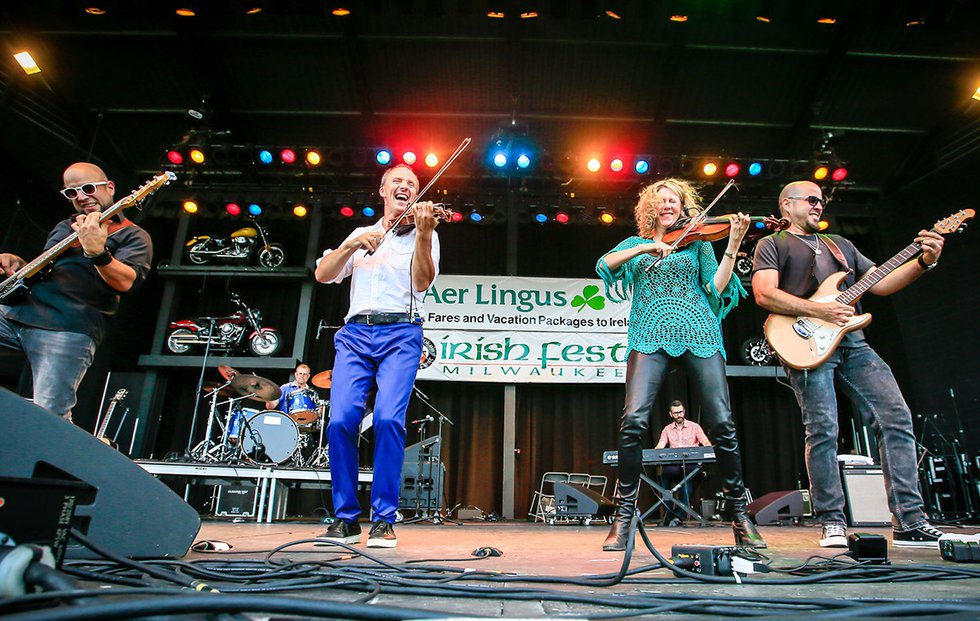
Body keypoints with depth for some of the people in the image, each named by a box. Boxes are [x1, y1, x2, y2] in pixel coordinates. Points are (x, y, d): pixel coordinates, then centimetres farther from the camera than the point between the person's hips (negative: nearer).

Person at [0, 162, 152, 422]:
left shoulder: (132, 235, 4)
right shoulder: (62, 227, 27)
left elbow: (126, 282, -14)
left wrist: (97, 252, -31)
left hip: (69, 329, -7)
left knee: (48, 417, -15)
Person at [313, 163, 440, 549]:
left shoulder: (423, 235, 15)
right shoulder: (360, 235, 23)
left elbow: (422, 283, -3)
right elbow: (323, 275, 11)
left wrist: (423, 233, -14)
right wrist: (354, 244, -4)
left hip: (400, 334, -2)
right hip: (355, 333, 3)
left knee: (388, 419, -20)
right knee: (341, 420, -13)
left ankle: (383, 520, -8)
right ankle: (346, 518, 1)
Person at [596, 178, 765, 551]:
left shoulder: (698, 242, 22)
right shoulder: (635, 244, 23)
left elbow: (716, 289, 8)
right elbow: (605, 265, 4)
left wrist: (732, 247, -2)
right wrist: (646, 247, -7)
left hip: (698, 333, 1)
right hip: (651, 335, 0)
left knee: (721, 423, -9)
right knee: (634, 419, -19)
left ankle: (739, 514, 11)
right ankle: (623, 515, -6)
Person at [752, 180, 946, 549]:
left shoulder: (839, 244, 29)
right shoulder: (772, 244, 9)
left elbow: (881, 283, 21)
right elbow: (764, 294, -8)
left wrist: (924, 261, 6)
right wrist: (819, 311, -14)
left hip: (852, 342, 6)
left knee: (897, 419, -4)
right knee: (823, 431, -10)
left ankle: (909, 523, 2)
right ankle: (832, 523, 1)